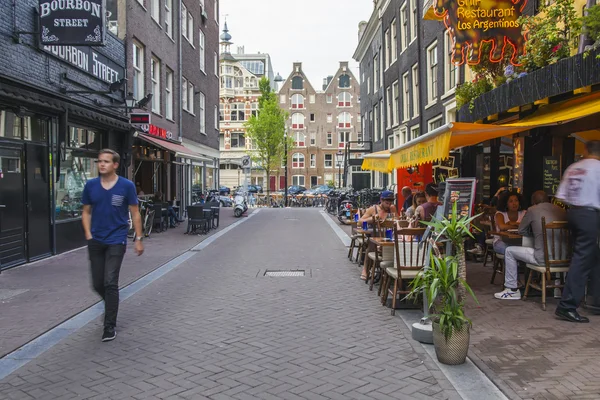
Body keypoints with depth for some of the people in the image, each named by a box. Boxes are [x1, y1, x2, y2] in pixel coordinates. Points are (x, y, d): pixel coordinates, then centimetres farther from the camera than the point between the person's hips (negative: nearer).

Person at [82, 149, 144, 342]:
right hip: (95, 241, 4)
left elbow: (135, 214, -1)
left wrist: (139, 239, -3)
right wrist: (88, 235, 0)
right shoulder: (91, 185, 2)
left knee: (110, 283, -7)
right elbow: (86, 212, 11)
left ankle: (110, 326, 5)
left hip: (116, 241, -3)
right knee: (97, 284, 8)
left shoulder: (126, 186, -6)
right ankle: (112, 305, 40)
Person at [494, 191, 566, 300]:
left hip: (544, 258, -6)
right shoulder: (561, 210, 11)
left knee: (509, 251, 12)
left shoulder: (532, 210, -1)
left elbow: (521, 231, 10)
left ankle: (512, 289, 15)